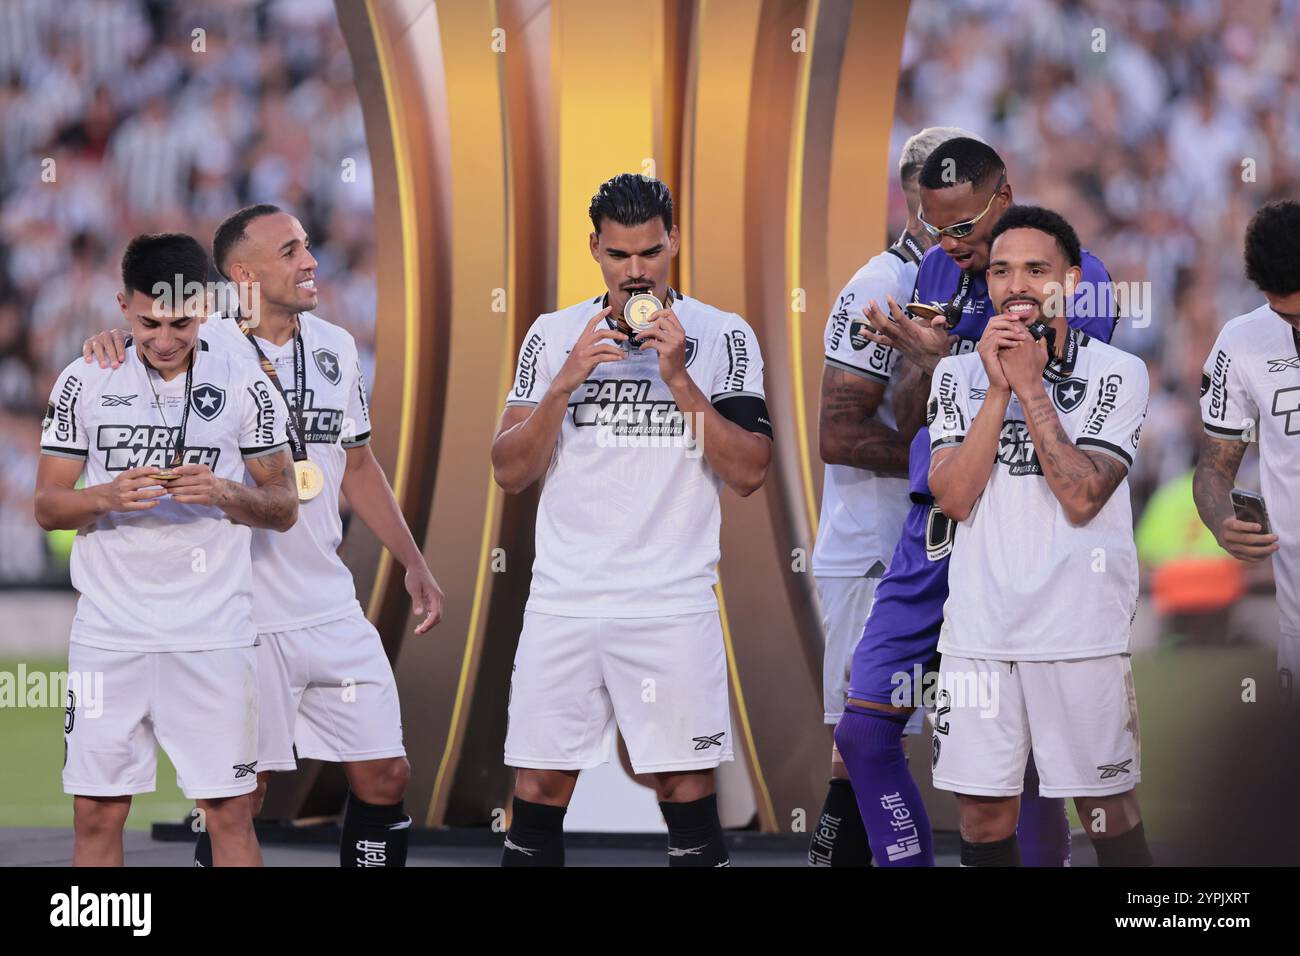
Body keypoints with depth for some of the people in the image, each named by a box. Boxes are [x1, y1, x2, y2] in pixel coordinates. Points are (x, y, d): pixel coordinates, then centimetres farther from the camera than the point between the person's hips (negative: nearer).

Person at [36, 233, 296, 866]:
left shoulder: (244, 386, 2)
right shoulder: (83, 384, 4)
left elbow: (283, 509, 6)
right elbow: (47, 506, 5)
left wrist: (223, 493, -15)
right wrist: (109, 496, -16)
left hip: (212, 636, -1)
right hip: (109, 634, 1)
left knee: (229, 813, -1)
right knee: (96, 814, 2)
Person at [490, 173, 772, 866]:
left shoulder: (724, 337, 1)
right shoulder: (553, 336, 7)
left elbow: (748, 473, -6)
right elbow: (510, 473, 3)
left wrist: (679, 379, -14)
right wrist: (564, 384, -11)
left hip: (673, 607, -2)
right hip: (563, 601, 2)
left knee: (687, 796, -2)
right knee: (537, 797, 2)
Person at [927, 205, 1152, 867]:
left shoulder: (1117, 374, 0)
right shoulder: (959, 373, 9)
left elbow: (1081, 499, -12)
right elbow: (953, 498, -4)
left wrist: (1031, 388, -13)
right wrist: (999, 390, -11)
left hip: (1081, 632, -3)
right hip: (979, 631, 3)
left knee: (1109, 814, 1)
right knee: (985, 819, 4)